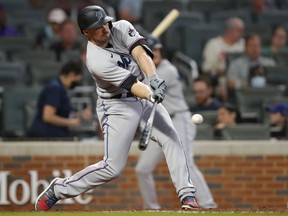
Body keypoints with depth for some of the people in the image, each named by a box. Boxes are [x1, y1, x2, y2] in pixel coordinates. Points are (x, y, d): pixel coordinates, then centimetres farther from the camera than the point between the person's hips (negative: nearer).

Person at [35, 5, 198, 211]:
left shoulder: (121, 28, -7)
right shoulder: (96, 60, -23)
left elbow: (140, 53, -23)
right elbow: (131, 84, -31)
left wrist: (154, 78, -40)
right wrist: (151, 95, -49)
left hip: (145, 97, 6)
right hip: (118, 107, -6)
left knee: (172, 139, -12)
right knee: (113, 167, -7)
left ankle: (187, 195, -10)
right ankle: (59, 189, 8)